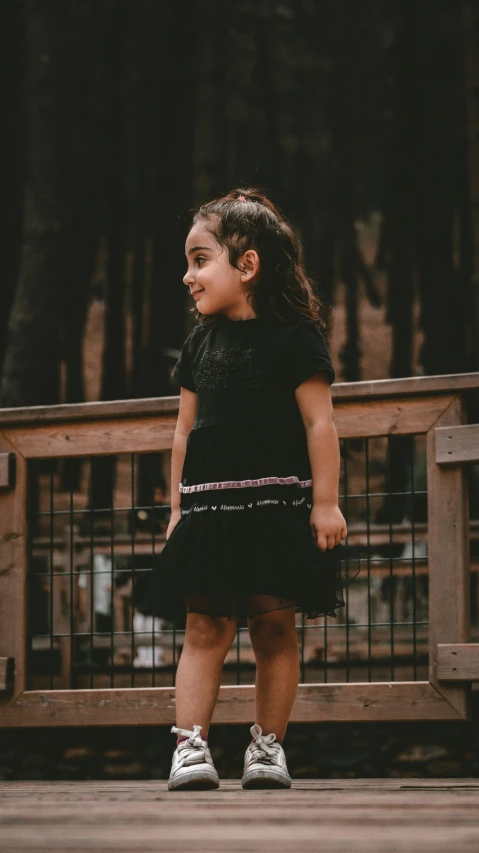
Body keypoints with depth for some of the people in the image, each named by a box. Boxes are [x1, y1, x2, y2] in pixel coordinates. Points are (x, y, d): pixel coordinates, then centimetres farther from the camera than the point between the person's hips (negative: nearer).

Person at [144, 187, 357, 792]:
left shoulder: (293, 337, -3)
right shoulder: (201, 345, 13)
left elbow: (319, 424, -5)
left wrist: (326, 503, -10)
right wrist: (179, 508, 14)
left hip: (277, 507, -4)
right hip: (209, 508, 4)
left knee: (275, 629, 0)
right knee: (204, 629, -4)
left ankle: (268, 746, 9)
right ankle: (190, 747, -10)